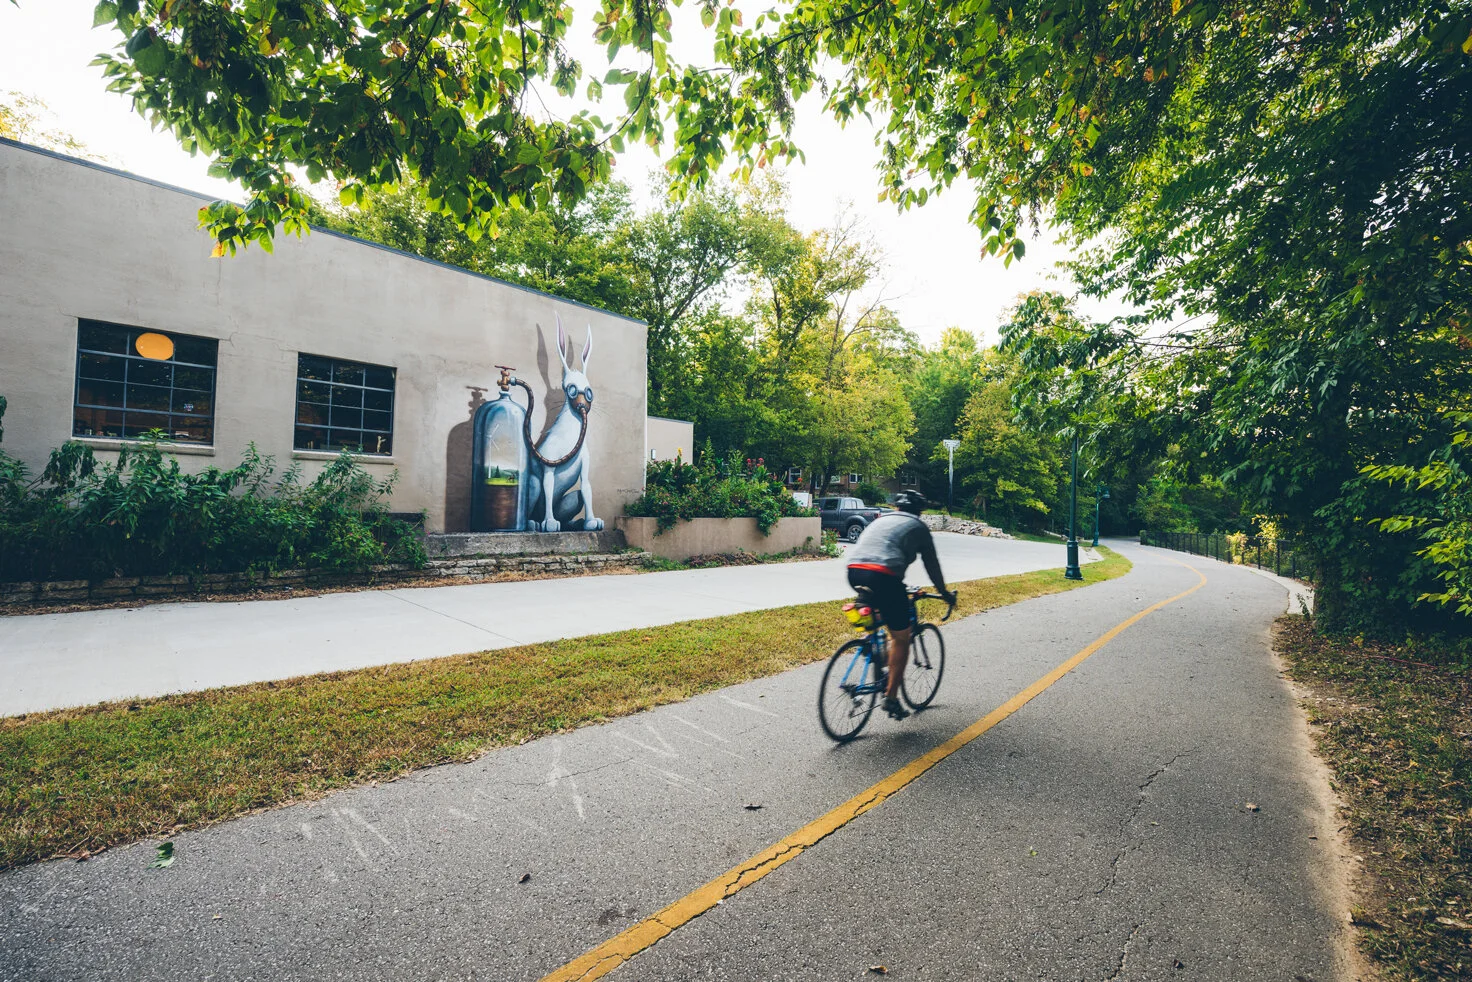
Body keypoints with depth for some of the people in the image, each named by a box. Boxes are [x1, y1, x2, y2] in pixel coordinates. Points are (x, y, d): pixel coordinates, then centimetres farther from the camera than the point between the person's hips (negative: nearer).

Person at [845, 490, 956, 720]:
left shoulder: (880, 520, 31)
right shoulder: (918, 526, 18)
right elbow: (931, 564, 20)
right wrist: (944, 593, 35)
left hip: (854, 571, 6)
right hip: (883, 577, -6)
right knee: (901, 638, 10)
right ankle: (891, 697, 11)